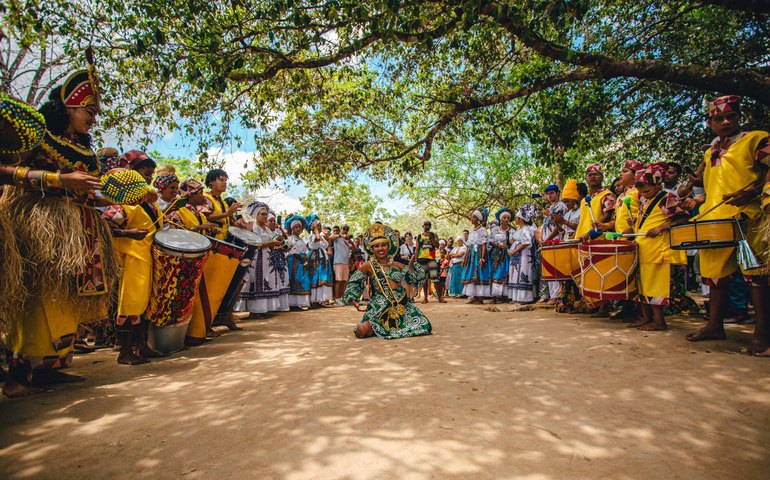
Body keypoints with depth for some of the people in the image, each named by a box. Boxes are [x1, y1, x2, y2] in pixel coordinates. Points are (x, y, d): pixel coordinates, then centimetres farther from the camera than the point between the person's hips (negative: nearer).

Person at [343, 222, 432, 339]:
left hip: (402, 305, 3)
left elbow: (415, 279, 12)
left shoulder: (397, 265, 10)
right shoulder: (369, 266, 1)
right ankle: (376, 329, 14)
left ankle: (395, 326, 17)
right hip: (381, 306, -3)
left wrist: (411, 265, -3)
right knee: (361, 331, -23)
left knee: (425, 326, -8)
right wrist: (354, 300, -6)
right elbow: (354, 284, 6)